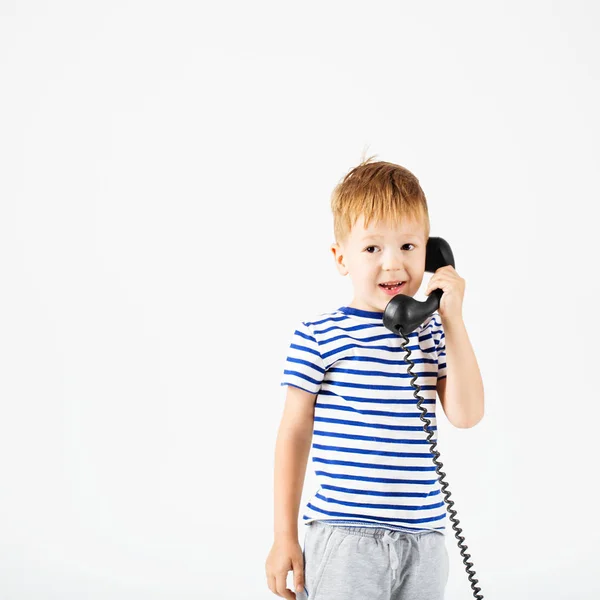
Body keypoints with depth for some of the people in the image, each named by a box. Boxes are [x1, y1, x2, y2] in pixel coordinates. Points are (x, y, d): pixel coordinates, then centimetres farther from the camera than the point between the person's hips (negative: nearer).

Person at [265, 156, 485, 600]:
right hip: (342, 538, -4)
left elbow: (467, 414, -5)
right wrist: (285, 537, -1)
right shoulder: (319, 337, -5)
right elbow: (294, 435, -1)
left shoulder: (432, 334, 7)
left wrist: (453, 319, -8)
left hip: (423, 539, 4)